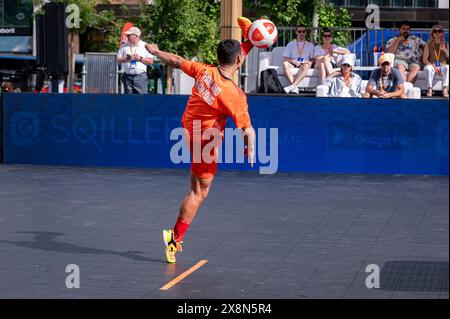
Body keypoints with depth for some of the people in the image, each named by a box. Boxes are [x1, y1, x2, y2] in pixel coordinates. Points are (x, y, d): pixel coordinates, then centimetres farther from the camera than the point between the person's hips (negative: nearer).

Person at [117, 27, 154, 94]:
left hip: (141, 76, -3)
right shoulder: (124, 46, 10)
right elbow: (118, 60, 9)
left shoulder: (145, 46, 3)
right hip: (128, 77, 3)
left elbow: (151, 61, 0)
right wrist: (125, 59, -11)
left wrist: (140, 58, -14)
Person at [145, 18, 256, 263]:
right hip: (205, 143, -7)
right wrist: (251, 151, -11)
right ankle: (175, 239, 6)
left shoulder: (204, 71, -16)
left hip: (187, 130, 7)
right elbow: (248, 130, -27)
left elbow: (176, 61, 1)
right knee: (199, 193, 5)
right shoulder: (234, 95, -30)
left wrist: (155, 51, 18)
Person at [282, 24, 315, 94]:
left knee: (306, 65, -38)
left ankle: (292, 86, -50)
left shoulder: (310, 45, 20)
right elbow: (286, 58, 9)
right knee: (285, 63, -34)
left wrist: (310, 62, -11)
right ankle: (295, 87, -45)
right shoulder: (291, 44, 18)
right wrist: (294, 61, -10)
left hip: (304, 65, -1)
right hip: (293, 65, 1)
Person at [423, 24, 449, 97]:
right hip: (431, 65, -1)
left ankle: (445, 89, -38)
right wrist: (433, 67, -18)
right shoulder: (428, 44, 4)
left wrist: (445, 50, -16)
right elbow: (425, 60, -3)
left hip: (442, 66, 1)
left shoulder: (446, 45, 9)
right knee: (428, 68, -37)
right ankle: (430, 89, -36)